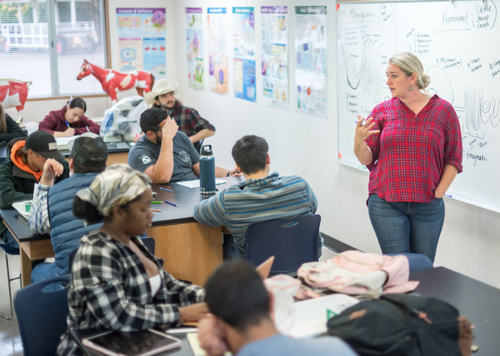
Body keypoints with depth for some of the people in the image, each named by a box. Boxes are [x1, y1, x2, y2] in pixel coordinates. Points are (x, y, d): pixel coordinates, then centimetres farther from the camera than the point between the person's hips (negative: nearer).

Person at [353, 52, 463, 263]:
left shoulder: (443, 110, 2)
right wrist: (359, 140, -18)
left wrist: (438, 193, -4)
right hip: (386, 203, 0)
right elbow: (366, 159, 2)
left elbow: (454, 158, 3)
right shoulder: (382, 111, 4)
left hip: (428, 206, 0)